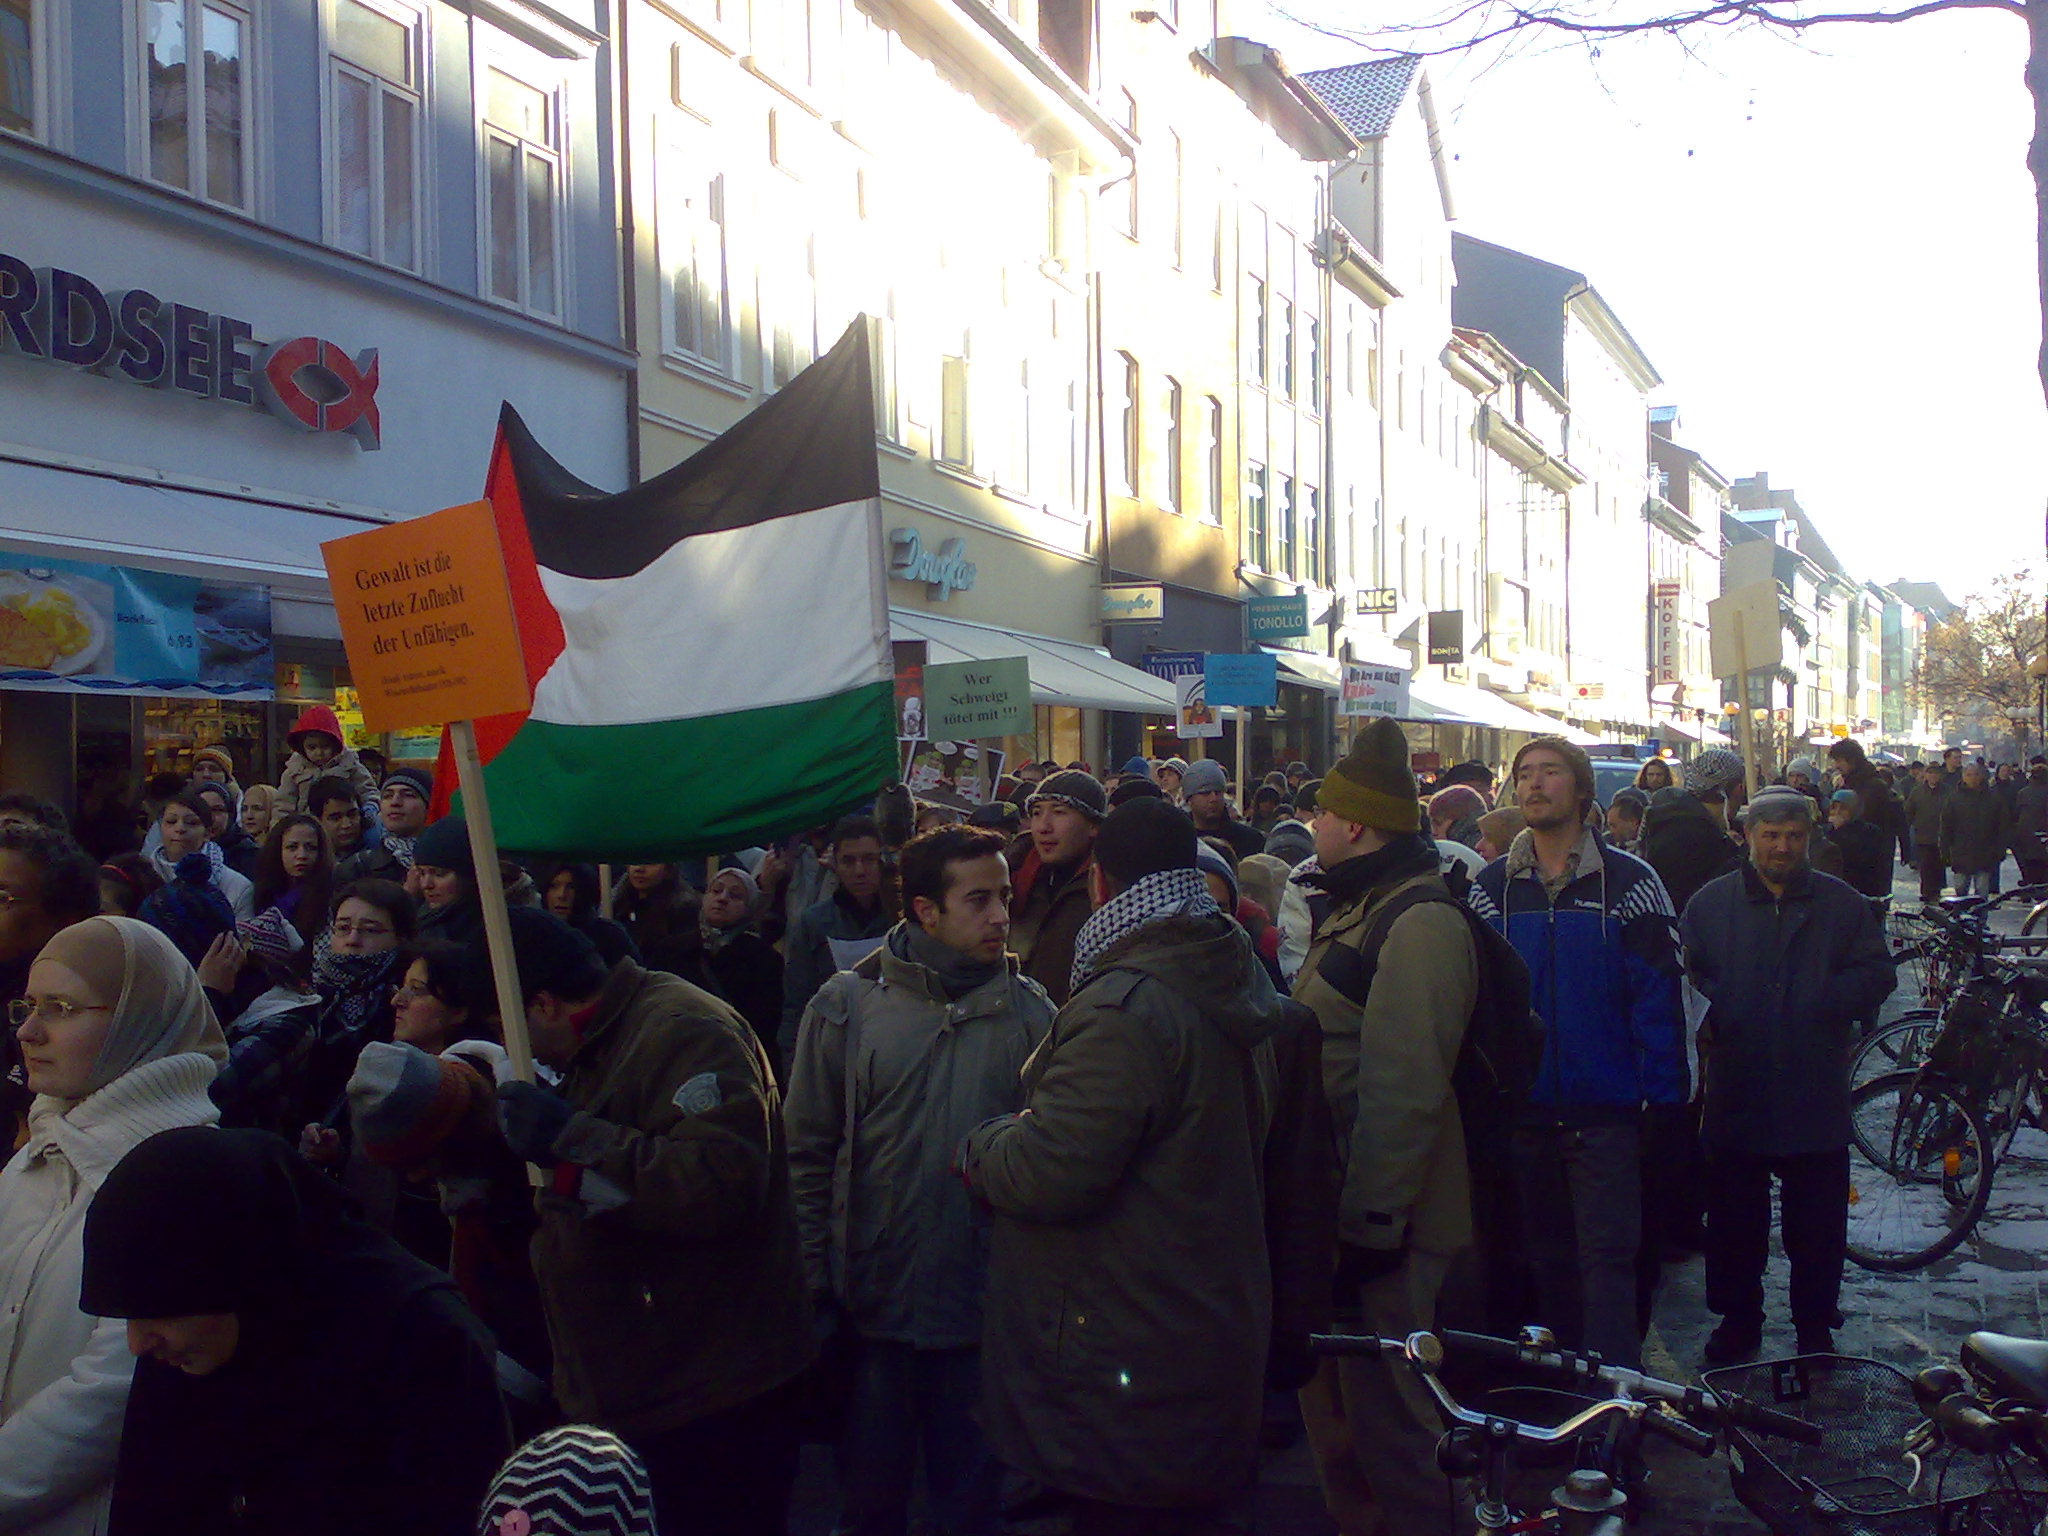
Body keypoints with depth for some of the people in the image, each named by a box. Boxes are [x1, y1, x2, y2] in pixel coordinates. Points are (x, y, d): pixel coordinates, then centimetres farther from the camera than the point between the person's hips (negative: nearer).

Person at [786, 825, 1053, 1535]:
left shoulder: (1030, 1011, -3)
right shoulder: (847, 1005, -5)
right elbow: (809, 1150, -3)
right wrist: (817, 1278, -5)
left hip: (984, 1310, 1)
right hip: (872, 1308, 0)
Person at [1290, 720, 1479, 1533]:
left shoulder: (1418, 922, -19)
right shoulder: (1354, 909, 14)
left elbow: (1404, 1091, -25)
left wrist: (1368, 1223, -23)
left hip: (1380, 1222, -10)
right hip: (1334, 1201, 10)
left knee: (1388, 1417, 0)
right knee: (1334, 1408, 21)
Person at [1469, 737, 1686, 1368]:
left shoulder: (1628, 881, -3)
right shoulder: (1493, 885, 7)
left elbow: (1657, 994, -6)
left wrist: (1663, 1097, -10)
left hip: (1604, 1109, -4)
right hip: (1523, 1105, 4)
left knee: (1607, 1258, -4)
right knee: (1546, 1254, 14)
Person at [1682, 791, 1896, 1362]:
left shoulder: (1841, 904, 6)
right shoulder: (1711, 902, 5)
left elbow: (1876, 974, 3)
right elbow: (1684, 974, 3)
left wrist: (1826, 1003, -14)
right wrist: (1705, 1015, -17)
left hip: (1817, 1101, 0)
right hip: (1735, 1096, 0)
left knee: (1818, 1226, 8)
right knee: (1733, 1223, 10)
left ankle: (1815, 1330, 25)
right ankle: (1737, 1322, 26)